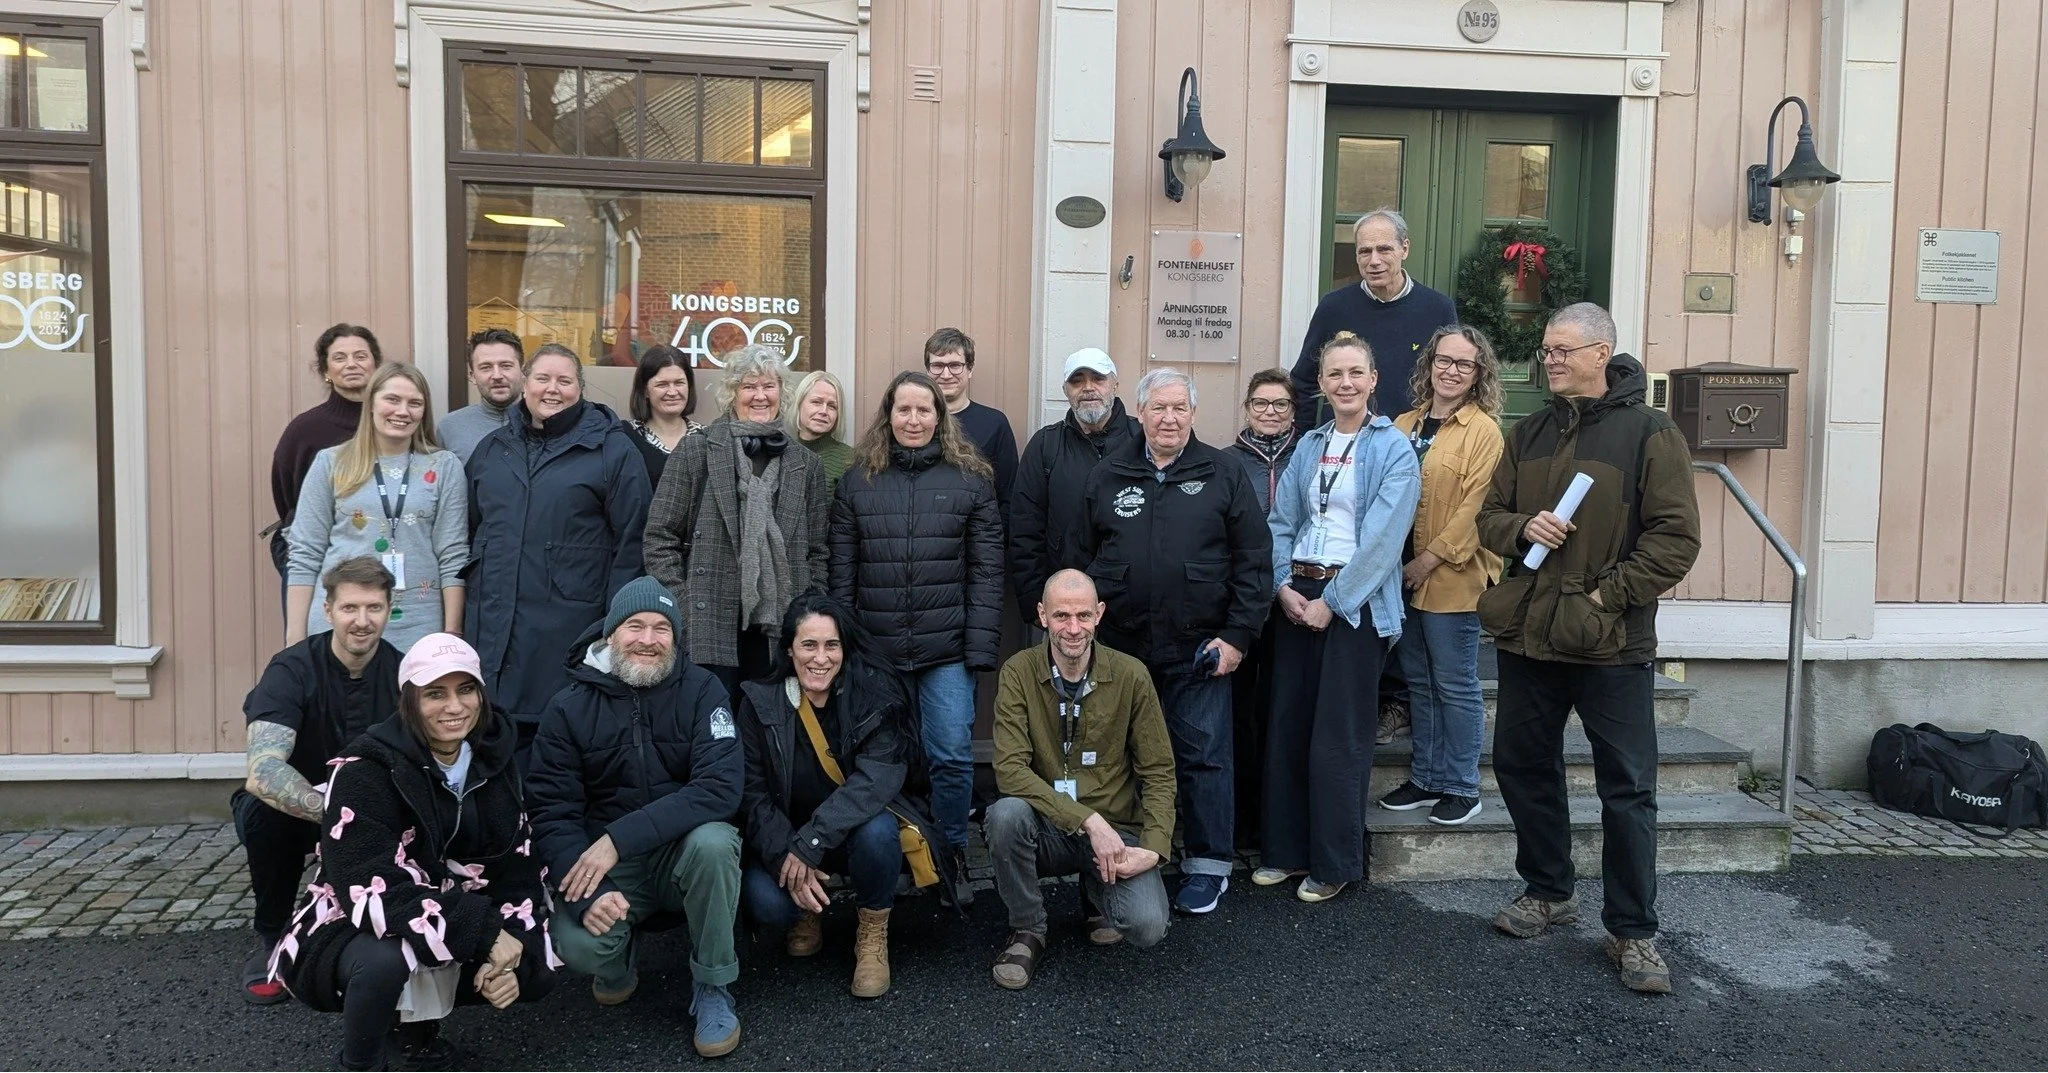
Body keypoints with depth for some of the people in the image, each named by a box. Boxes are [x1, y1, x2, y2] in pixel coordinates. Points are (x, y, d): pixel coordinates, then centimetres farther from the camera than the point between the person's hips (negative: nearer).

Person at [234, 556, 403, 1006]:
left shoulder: (400, 672, -11)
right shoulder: (292, 670, -22)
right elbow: (263, 774, -37)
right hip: (290, 809, -2)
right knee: (267, 811, -35)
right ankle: (271, 939, -8)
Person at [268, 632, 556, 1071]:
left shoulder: (492, 761, -3)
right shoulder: (365, 770, -22)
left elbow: (518, 867, -2)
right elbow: (370, 892, -31)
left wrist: (509, 956, -18)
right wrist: (484, 934, -33)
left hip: (455, 928, 6)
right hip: (356, 932, -6)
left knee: (537, 972, -11)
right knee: (385, 960, -36)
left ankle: (416, 1016, 15)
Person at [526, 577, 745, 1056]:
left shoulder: (701, 690, -9)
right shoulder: (569, 708, -3)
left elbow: (720, 787, -22)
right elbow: (551, 811, -7)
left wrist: (619, 838, -30)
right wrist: (587, 890, -26)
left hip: (684, 849, 0)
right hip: (606, 866, 1)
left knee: (713, 841, -34)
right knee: (578, 944, -29)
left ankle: (713, 988, -9)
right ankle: (618, 965, 12)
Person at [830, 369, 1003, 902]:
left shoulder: (969, 479, 3)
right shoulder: (857, 480, 7)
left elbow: (987, 569, -1)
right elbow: (841, 571, 6)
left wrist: (981, 646, -8)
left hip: (947, 649, -1)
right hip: (877, 649, 2)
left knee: (952, 755, -1)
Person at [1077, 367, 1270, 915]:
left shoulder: (1223, 475, 2)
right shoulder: (1107, 478, 8)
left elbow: (1254, 560, -1)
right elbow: (1082, 559, 9)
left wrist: (1238, 635, -7)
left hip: (1198, 650, -2)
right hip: (1121, 648, 2)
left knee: (1203, 757, 3)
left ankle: (1208, 866, 16)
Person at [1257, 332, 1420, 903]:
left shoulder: (1394, 450, -4)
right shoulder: (1309, 446, 12)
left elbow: (1381, 539, -12)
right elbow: (1282, 522, 10)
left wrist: (1332, 602, -14)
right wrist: (1284, 586, -5)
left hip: (1356, 602, -5)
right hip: (1297, 596, 5)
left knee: (1337, 739, -2)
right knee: (1286, 727, 7)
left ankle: (1336, 864, 12)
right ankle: (1286, 850, 20)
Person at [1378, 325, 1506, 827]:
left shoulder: (1483, 430, -8)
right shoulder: (1404, 425, 11)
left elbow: (1475, 509, -14)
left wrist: (1429, 560, -16)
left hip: (1452, 578, -6)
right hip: (1402, 575, 6)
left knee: (1455, 685, 3)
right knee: (1419, 682, 15)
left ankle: (1461, 787, 15)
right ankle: (1425, 779, 26)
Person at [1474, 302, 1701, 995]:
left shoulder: (1648, 432, -6)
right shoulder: (1527, 434, 11)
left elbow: (1677, 536, -9)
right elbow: (1488, 515, 14)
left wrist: (1609, 593, -15)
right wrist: (1523, 528, -8)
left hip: (1612, 644, -5)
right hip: (1527, 633, 6)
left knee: (1628, 788, 1)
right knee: (1523, 766, 15)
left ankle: (1633, 932, 13)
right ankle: (1548, 891, 34)